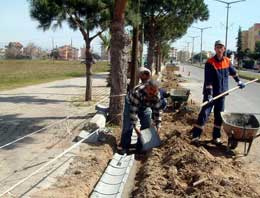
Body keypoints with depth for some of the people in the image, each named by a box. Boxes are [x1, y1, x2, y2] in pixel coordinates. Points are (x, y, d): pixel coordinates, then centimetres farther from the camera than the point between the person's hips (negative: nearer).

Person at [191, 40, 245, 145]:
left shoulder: (227, 61, 5)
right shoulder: (210, 63, -13)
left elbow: (233, 71, 26)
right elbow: (208, 80, -20)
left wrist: (238, 81, 32)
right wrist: (209, 94, -26)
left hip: (222, 93, 5)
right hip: (210, 93, -5)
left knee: (219, 115, 8)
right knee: (204, 113, -8)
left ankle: (216, 136, 17)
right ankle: (195, 136, -5)